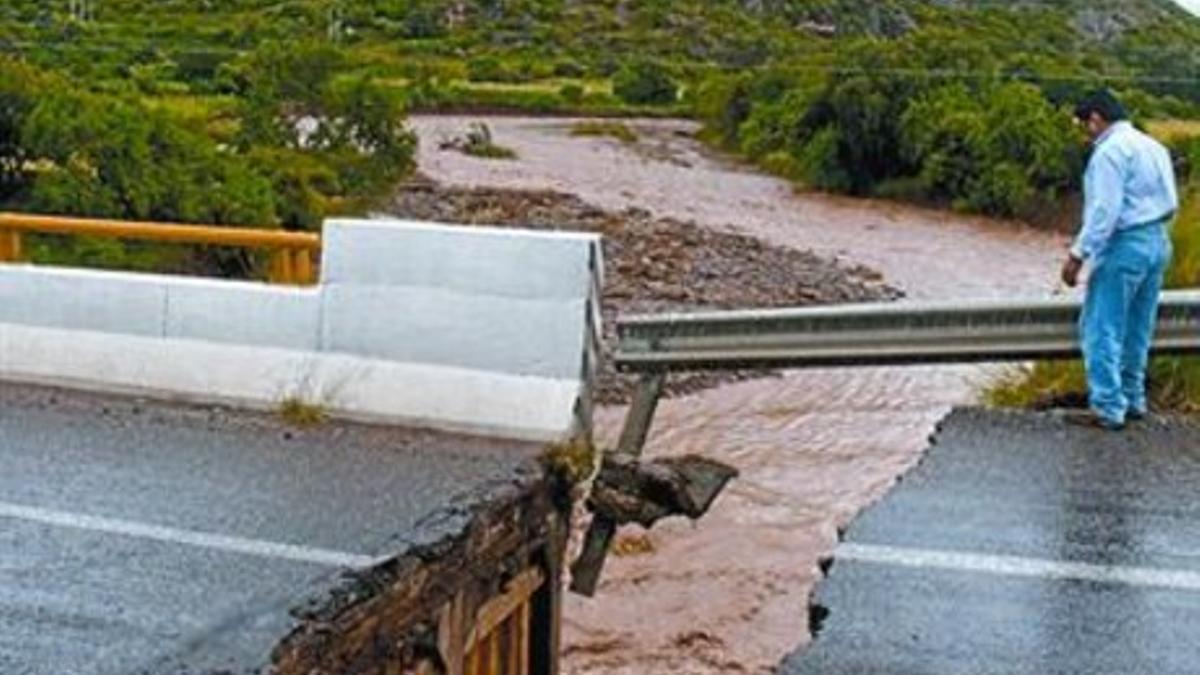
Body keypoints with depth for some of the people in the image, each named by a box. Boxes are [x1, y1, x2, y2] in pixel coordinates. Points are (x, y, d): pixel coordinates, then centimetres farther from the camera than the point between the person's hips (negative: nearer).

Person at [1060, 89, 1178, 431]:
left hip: (1123, 245, -9)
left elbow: (1104, 210, -21)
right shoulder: (1153, 147, 15)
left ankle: (1107, 408, -5)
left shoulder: (1110, 151, -14)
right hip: (1158, 242, 9)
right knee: (1137, 329, 16)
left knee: (1102, 329, -4)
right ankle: (1133, 400, 23)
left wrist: (1078, 254, -20)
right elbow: (1170, 204, 16)